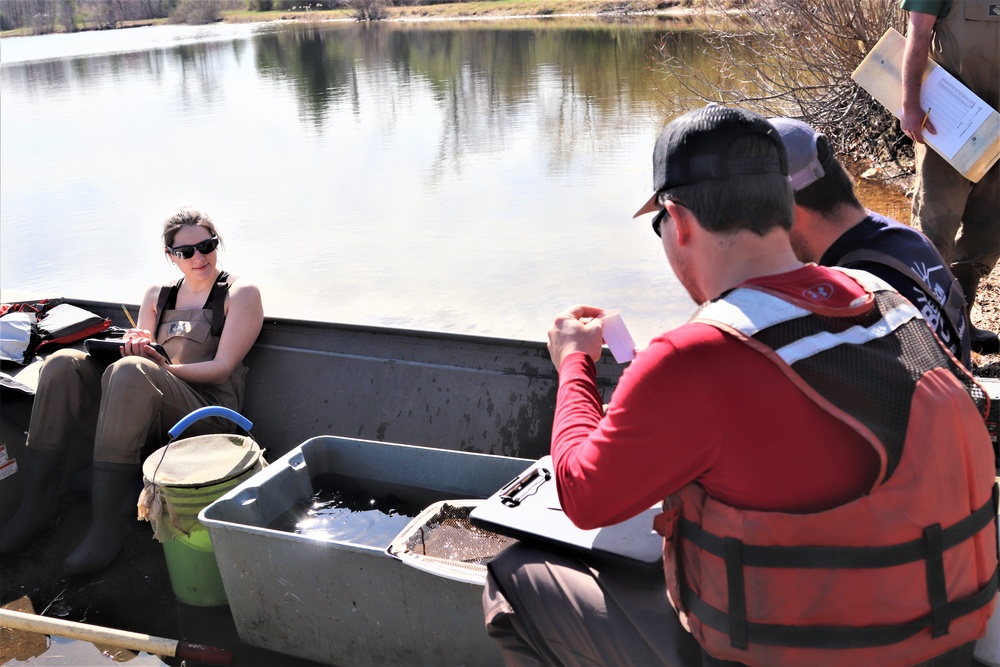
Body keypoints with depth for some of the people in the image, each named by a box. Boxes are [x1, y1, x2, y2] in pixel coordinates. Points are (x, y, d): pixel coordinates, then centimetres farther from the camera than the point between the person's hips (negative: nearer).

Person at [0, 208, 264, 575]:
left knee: (129, 371, -34)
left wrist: (164, 368, -17)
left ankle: (109, 520, -32)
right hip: (149, 420, 6)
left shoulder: (241, 293, 6)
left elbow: (223, 368, -4)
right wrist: (135, 347, -5)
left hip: (206, 413, -6)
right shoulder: (157, 295, 22)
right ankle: (37, 501, -14)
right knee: (65, 363, -14)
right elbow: (141, 352, 20)